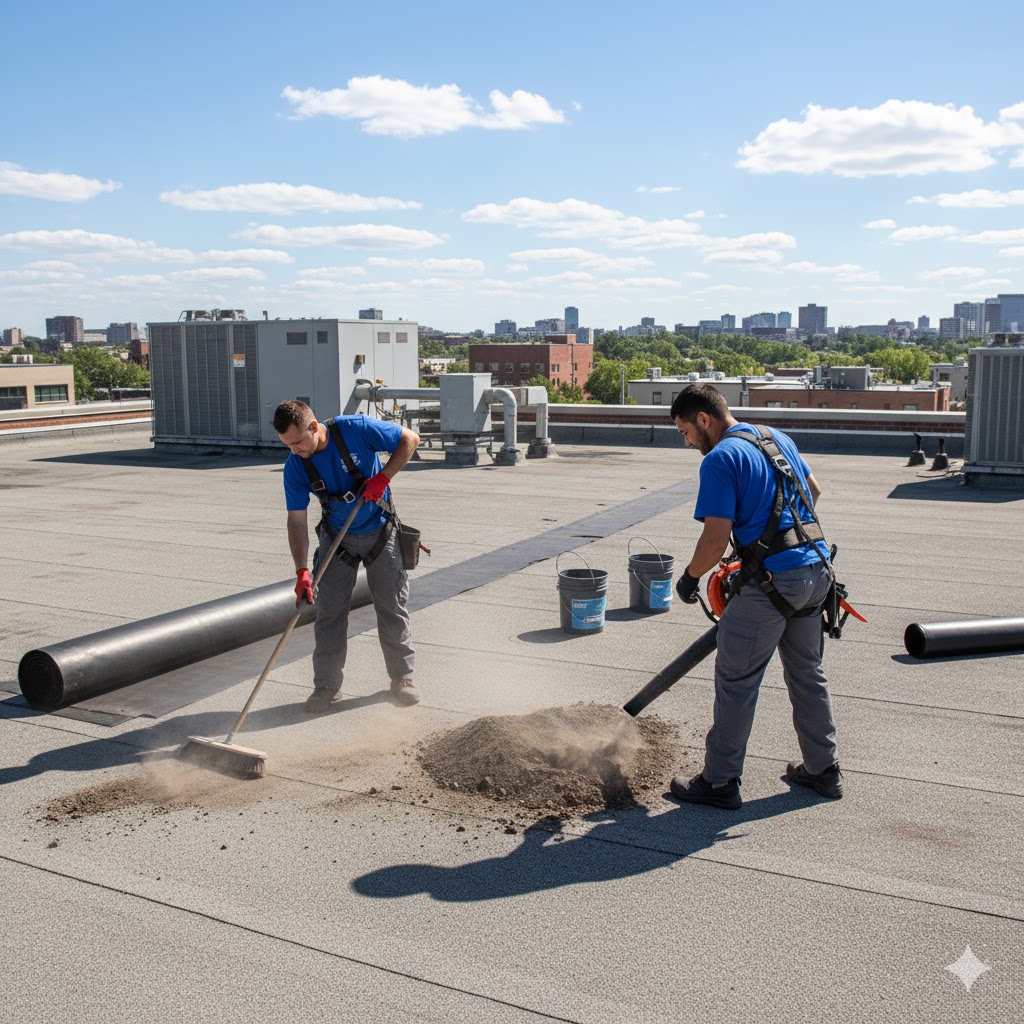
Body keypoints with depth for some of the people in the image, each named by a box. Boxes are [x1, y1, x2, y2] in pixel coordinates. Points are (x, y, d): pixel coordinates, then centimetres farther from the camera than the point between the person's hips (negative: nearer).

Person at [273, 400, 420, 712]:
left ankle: (403, 677, 18)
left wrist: (383, 477, -22)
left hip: (380, 533, -2)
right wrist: (301, 571, -21)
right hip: (336, 537, 2)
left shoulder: (357, 429, -23)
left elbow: (409, 439, -13)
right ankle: (327, 685, 11)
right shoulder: (295, 467, -15)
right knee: (329, 612, -1)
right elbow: (297, 520, -13)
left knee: (392, 607, 4)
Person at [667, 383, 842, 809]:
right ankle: (823, 769, 30)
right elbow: (813, 490, 28)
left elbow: (716, 538, -17)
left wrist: (689, 578, -1)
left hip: (771, 579, -9)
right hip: (816, 570, 9)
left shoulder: (721, 459, -12)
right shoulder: (777, 438, 14)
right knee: (807, 674, 20)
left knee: (736, 681, 2)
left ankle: (720, 781, 10)